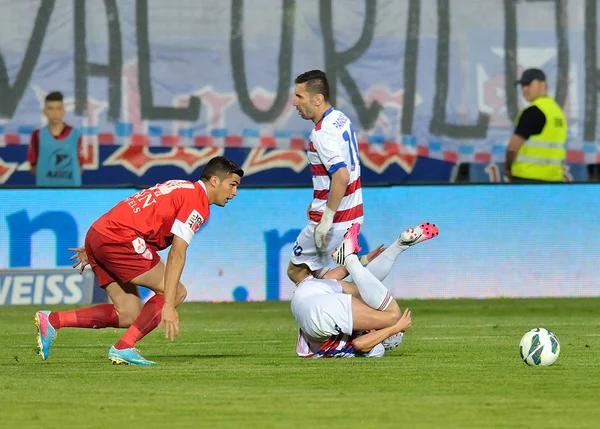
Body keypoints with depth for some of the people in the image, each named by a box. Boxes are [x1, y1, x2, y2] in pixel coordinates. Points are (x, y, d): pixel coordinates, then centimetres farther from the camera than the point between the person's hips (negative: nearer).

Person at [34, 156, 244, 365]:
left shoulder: (181, 189, 22)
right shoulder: (198, 204, -7)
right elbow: (176, 255, -16)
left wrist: (93, 249, 30)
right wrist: (168, 305, -20)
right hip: (117, 239, -9)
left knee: (129, 315, 9)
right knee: (177, 292, -5)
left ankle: (52, 320, 4)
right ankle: (123, 348, -8)